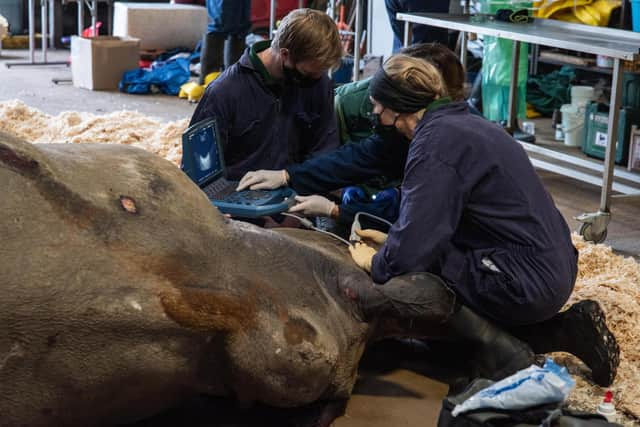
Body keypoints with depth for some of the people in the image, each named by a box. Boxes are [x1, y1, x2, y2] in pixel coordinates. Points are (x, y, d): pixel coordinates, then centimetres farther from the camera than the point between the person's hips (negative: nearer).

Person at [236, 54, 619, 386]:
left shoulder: (435, 142, -15)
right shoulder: (463, 122, 13)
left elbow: (413, 248, -17)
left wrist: (376, 263, 2)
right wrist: (394, 241, 22)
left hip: (527, 282, -9)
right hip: (556, 269, 9)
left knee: (402, 285, -15)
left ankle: (504, 351, -9)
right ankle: (567, 329, 14)